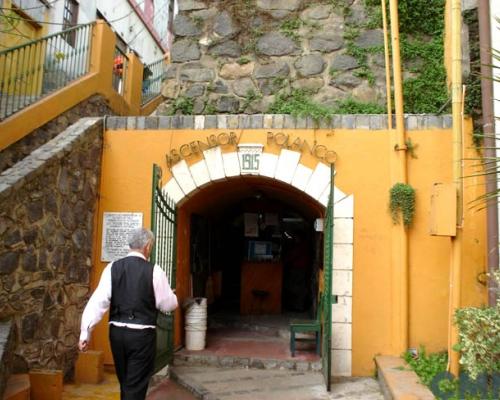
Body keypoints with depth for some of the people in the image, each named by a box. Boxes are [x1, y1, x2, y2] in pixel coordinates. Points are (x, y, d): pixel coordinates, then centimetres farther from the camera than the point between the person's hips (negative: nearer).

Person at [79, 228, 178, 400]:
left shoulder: (112, 267, -2)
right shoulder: (154, 271, -9)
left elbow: (97, 302, -7)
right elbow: (169, 305, -2)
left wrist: (85, 333, -4)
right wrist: (171, 296, 20)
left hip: (117, 332, 4)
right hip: (142, 334, -4)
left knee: (125, 383, 24)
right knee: (136, 386, 7)